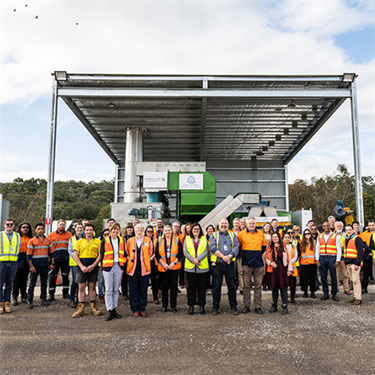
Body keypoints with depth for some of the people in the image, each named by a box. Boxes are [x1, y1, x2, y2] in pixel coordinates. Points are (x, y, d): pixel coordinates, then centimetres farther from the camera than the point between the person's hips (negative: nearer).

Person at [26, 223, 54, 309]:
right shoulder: (32, 241, 0)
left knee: (44, 283, 9)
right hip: (35, 266, -3)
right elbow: (29, 255, -3)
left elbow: (51, 252, 11)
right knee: (32, 284, 0)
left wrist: (52, 263, 5)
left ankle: (43, 299, 19)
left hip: (45, 265, 3)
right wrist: (31, 266, -9)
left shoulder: (48, 240, 9)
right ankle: (30, 301, 7)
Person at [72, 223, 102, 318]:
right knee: (81, 287, 1)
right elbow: (75, 255, 3)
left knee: (92, 287, 4)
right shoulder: (79, 242, 9)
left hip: (93, 267, 0)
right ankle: (81, 308, 6)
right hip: (82, 267, 0)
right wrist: (82, 266, -10)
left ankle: (93, 308, 11)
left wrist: (92, 266, -11)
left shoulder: (98, 242, 7)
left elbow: (100, 255, 1)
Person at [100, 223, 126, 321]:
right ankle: (110, 311, 2)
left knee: (116, 290, 8)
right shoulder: (105, 240, 1)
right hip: (108, 267, -3)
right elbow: (101, 254, 4)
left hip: (118, 267, 3)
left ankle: (114, 309, 16)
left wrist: (123, 264, 7)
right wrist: (102, 266, 1)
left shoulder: (122, 240, 9)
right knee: (108, 290, -3)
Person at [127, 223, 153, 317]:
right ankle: (135, 309, 13)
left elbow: (150, 253, 11)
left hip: (144, 267, 0)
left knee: (143, 289, 4)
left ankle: (142, 309, 15)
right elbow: (127, 253, 15)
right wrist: (130, 259, 3)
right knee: (133, 289, 2)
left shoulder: (148, 240, 7)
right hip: (132, 267, 0)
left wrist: (146, 261, 3)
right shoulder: (130, 240, 8)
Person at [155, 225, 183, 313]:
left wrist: (173, 263, -10)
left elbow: (180, 253, -1)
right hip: (163, 268, 1)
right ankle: (164, 306, 16)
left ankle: (173, 306, 12)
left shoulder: (177, 240, 3)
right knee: (164, 286, 5)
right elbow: (157, 254, 3)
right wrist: (163, 264, -8)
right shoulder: (159, 241, 6)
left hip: (174, 267, -1)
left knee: (174, 286, 2)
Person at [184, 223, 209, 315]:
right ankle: (191, 306, 13)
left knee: (202, 287, 3)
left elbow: (206, 252, -1)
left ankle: (201, 306, 12)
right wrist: (193, 260, -12)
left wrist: (198, 259, -15)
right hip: (190, 267, 0)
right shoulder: (187, 239, 10)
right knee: (191, 287, 4)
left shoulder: (204, 239, 9)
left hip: (202, 267, 0)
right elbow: (185, 252, 1)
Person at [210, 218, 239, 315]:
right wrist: (223, 257, -16)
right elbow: (212, 247, -7)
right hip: (217, 265, -1)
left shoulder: (233, 235, 13)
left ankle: (233, 306, 16)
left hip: (230, 265, 1)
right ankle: (215, 307, 14)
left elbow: (236, 247, 0)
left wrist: (229, 256, -17)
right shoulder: (214, 235, 7)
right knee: (216, 286, 3)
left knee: (232, 286, 5)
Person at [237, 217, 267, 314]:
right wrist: (243, 254, 3)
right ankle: (246, 306, 10)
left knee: (258, 285, 5)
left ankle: (258, 306, 12)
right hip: (247, 262, -2)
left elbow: (264, 245, 20)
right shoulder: (241, 234, 2)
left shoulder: (261, 233, 9)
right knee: (246, 285, 2)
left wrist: (259, 254, 10)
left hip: (258, 262, 2)